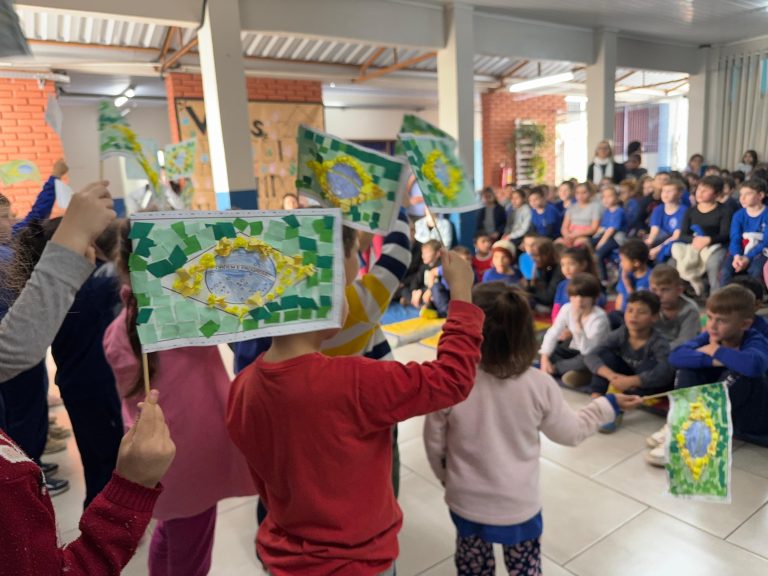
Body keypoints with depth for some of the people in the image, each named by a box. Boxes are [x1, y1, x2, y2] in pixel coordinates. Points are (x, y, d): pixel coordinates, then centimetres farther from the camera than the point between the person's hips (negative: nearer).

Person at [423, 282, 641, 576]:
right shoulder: (539, 385, -23)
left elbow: (434, 444, -11)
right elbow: (570, 432, -4)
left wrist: (446, 477, 11)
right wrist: (608, 405, 12)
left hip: (467, 502, 0)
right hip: (519, 504, 1)